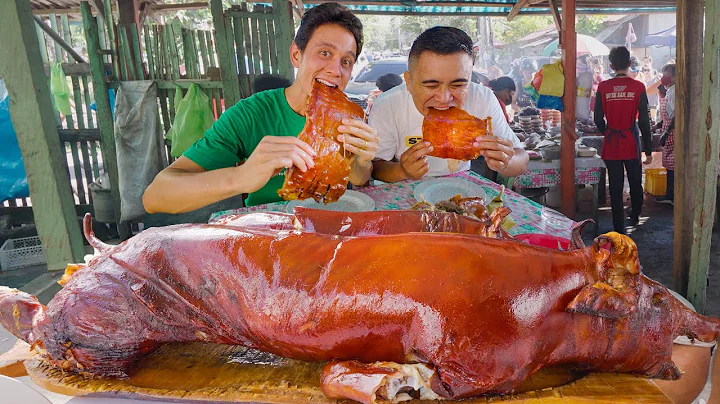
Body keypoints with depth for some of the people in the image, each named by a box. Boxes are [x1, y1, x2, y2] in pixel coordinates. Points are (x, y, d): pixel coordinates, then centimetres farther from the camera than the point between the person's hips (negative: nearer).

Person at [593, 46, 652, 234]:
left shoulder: (603, 87, -6)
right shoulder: (638, 87, -7)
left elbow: (598, 120, -2)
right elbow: (644, 121, -6)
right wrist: (648, 150, 1)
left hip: (611, 144, 0)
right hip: (631, 143, 0)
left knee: (615, 187, 7)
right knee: (635, 183, 20)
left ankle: (619, 227, 10)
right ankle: (635, 216, 41)